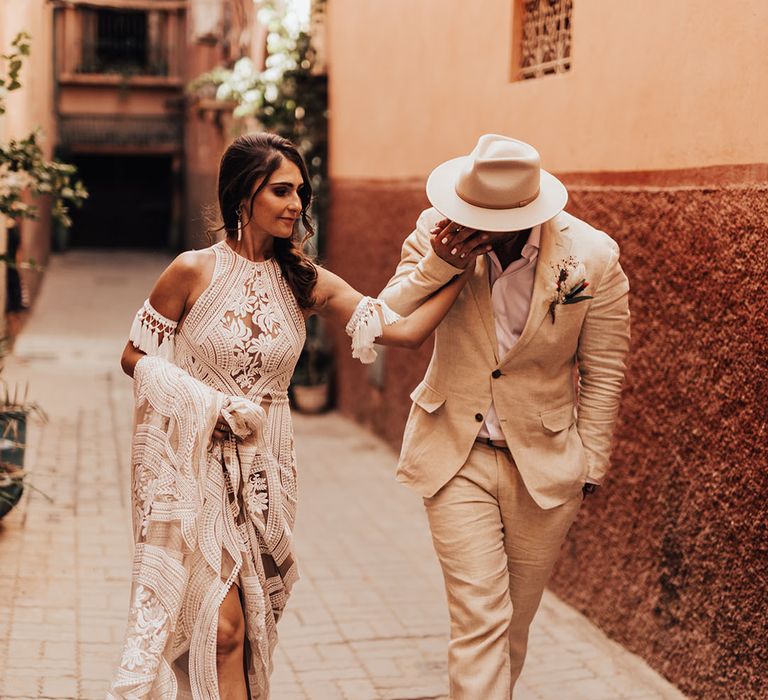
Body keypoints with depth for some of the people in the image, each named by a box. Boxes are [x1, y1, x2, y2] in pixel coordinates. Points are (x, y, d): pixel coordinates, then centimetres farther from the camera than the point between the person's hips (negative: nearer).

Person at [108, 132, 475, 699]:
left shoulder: (306, 283, 0)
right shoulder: (195, 271, -9)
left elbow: (406, 330, -5)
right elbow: (136, 356, -2)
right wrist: (207, 404, -12)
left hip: (264, 466, 4)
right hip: (194, 461, -3)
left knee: (253, 622, 10)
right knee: (222, 626, -6)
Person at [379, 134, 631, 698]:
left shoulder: (593, 257, -12)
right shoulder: (438, 231, -9)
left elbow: (603, 374, -3)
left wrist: (589, 468, 1)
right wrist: (436, 265, -24)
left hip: (545, 461, 1)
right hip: (456, 455, 0)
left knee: (515, 621, 15)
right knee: (479, 619, -6)